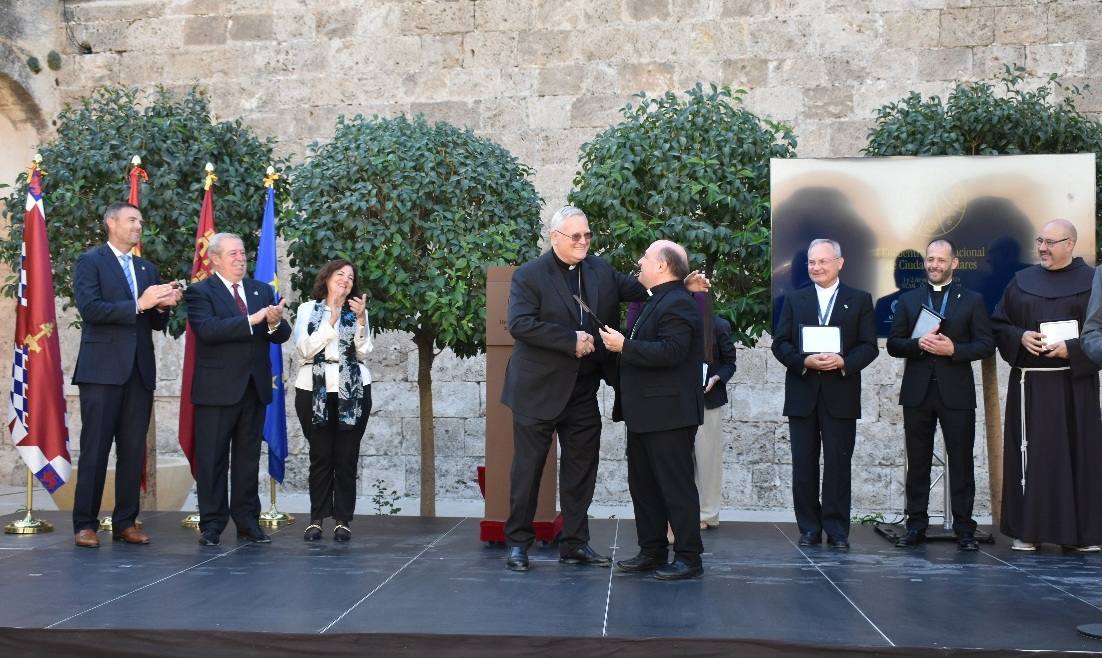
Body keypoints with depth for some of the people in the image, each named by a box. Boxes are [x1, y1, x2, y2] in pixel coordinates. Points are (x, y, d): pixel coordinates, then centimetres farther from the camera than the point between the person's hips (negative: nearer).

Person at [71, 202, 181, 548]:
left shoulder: (147, 268, 19)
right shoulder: (90, 261, 1)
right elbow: (89, 308, -13)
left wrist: (162, 306, -3)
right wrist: (138, 304, -17)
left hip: (139, 370, 6)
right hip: (103, 368, -5)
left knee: (133, 451, 5)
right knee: (95, 449, -3)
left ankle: (125, 522, 12)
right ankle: (85, 523, 4)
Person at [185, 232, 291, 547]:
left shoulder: (262, 290, 13)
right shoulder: (200, 292, -3)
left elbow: (282, 335, 7)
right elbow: (207, 329, -20)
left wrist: (275, 322, -16)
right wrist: (252, 320, -25)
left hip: (254, 388, 5)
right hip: (217, 389, -4)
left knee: (248, 458, 10)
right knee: (212, 459, 2)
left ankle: (248, 521, 17)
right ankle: (212, 525, 9)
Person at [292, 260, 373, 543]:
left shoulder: (357, 312, 12)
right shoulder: (308, 309, 8)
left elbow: (363, 352, 1)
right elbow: (306, 349, -4)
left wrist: (361, 320, -10)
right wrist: (331, 320, -8)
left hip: (352, 390, 1)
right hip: (315, 389, -1)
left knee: (347, 456, -1)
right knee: (320, 455, -1)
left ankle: (343, 520, 4)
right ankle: (316, 519, 6)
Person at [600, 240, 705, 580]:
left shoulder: (678, 303, -15)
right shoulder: (655, 302, 18)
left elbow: (670, 352, -26)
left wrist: (624, 346, -21)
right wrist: (617, 342, 10)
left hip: (668, 414, -11)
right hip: (643, 413, 11)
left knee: (676, 487, -3)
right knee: (643, 485, 14)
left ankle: (689, 558, 4)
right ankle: (652, 551, 23)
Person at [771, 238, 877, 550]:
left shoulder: (860, 300, 7)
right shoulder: (794, 299, 10)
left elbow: (869, 346, 1)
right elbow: (780, 343, 3)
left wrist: (844, 361, -17)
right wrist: (804, 361, -15)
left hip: (841, 395, -1)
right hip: (802, 394, 2)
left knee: (838, 464, 0)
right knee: (804, 465, 4)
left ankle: (837, 530, 8)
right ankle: (809, 528, 13)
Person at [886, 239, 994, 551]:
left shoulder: (972, 300, 7)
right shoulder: (908, 300, 12)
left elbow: (986, 345, 1)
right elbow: (893, 344, 7)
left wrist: (953, 349, -15)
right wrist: (919, 344, -12)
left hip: (956, 393, -2)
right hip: (917, 392, 2)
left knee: (961, 463, 0)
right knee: (917, 463, 6)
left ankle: (964, 529, 6)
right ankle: (916, 526, 12)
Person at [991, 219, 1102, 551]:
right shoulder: (1021, 281, 9)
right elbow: (998, 324, 11)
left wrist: (1072, 349, -15)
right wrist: (1021, 337, -8)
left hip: (1074, 384, -2)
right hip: (1029, 385, 2)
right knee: (1030, 454, 2)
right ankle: (1027, 529, 8)